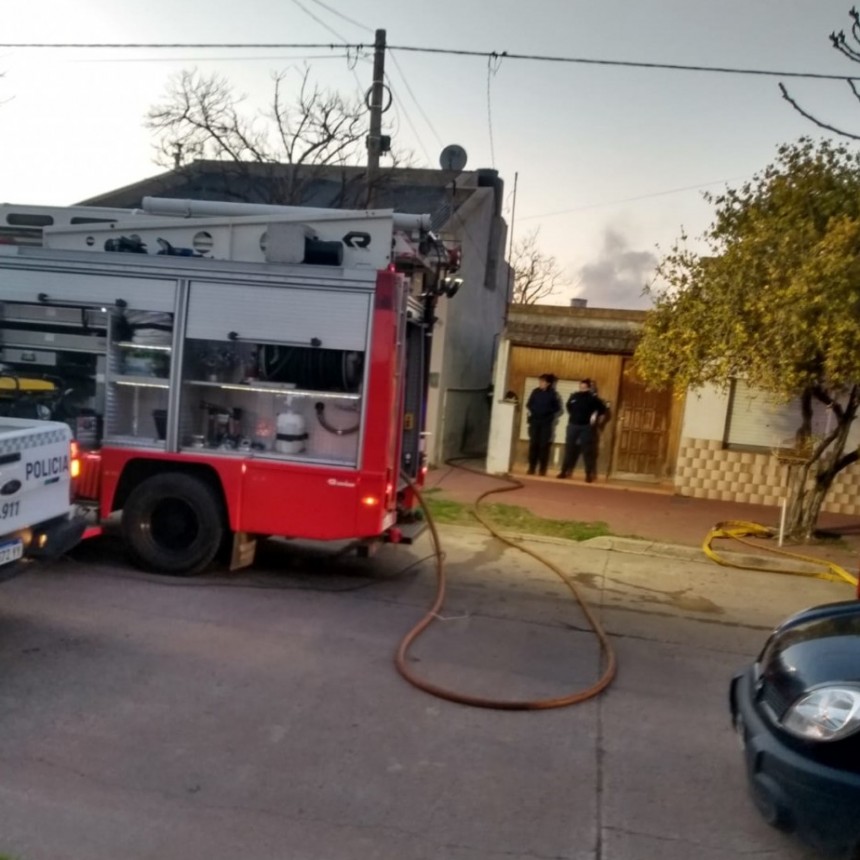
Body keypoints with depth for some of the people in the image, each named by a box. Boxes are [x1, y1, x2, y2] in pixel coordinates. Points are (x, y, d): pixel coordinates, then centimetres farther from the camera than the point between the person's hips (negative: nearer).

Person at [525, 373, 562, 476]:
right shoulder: (536, 392, 3)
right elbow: (529, 404, 12)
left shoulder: (553, 394, -5)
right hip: (535, 421, 3)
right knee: (533, 444, 1)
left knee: (544, 445, -2)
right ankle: (531, 468, 7)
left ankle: (542, 470, 2)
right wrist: (532, 412, 0)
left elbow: (558, 408, 0)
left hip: (547, 422, -2)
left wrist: (550, 416, -7)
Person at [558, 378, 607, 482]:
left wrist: (596, 418, -3)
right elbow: (568, 406, 23)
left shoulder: (593, 398, -8)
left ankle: (589, 474, 1)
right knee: (570, 449, 8)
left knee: (588, 451, -3)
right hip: (573, 425, 4)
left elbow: (602, 409, -1)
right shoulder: (574, 396, 5)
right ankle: (565, 471, 16)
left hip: (587, 427, -4)